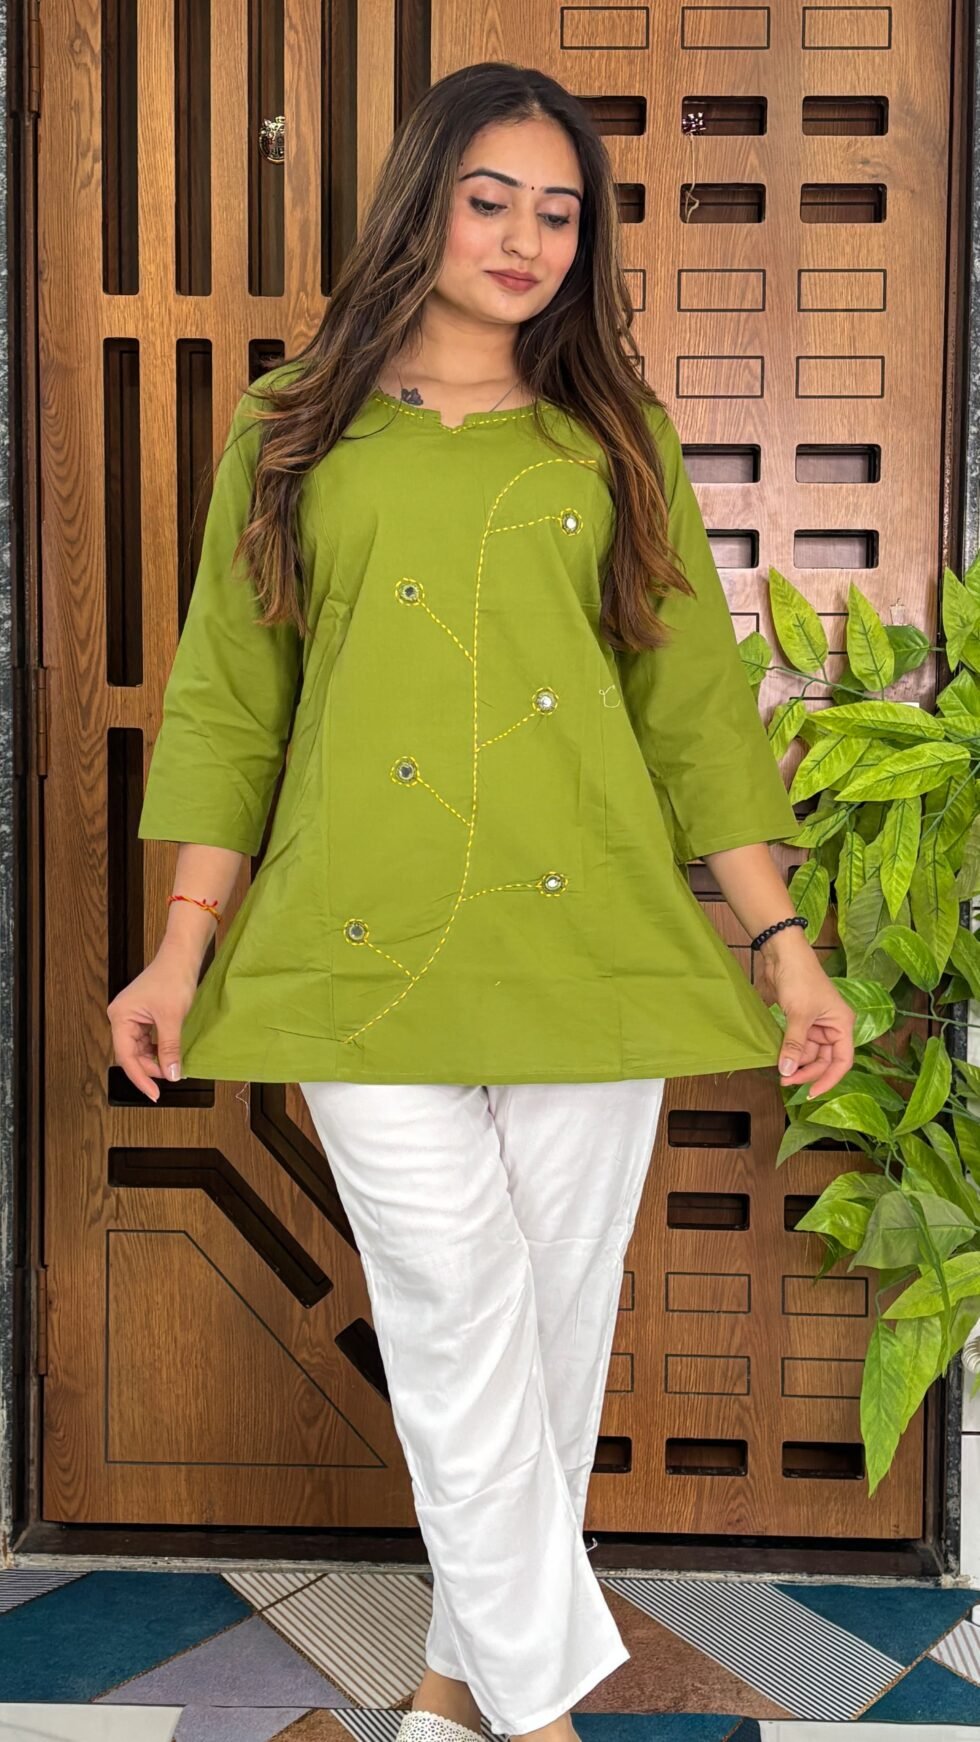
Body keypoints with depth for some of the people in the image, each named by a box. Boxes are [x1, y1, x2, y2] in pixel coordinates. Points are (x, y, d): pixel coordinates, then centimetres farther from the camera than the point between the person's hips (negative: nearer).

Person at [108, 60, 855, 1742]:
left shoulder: (616, 439, 13)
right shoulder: (295, 430, 11)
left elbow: (695, 702, 10)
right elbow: (229, 699, 10)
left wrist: (784, 940, 3)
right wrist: (182, 948, 4)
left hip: (589, 937, 2)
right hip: (369, 942, -1)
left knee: (556, 1318, 6)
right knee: (456, 1312, -5)